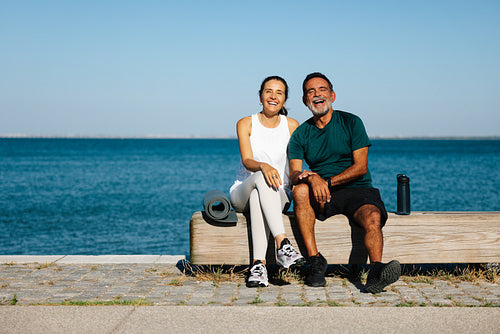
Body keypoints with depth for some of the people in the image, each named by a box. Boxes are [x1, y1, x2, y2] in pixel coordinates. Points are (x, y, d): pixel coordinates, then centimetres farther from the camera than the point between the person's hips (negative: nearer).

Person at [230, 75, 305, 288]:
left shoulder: (292, 126, 5)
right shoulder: (245, 124, 2)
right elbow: (247, 161, -12)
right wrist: (263, 166, -35)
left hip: (279, 196, 0)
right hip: (242, 192, 0)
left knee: (258, 196, -37)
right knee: (261, 177, -36)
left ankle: (258, 264, -49)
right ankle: (283, 245, -49)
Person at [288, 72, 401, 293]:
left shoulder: (351, 123, 4)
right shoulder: (300, 135, 10)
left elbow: (360, 167, -4)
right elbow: (294, 175, -2)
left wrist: (328, 182, -17)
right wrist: (311, 178, -26)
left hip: (357, 190, -1)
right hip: (322, 198, 1)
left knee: (372, 217, -32)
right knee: (300, 190, -30)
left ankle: (375, 272, -50)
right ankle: (314, 260, -29)